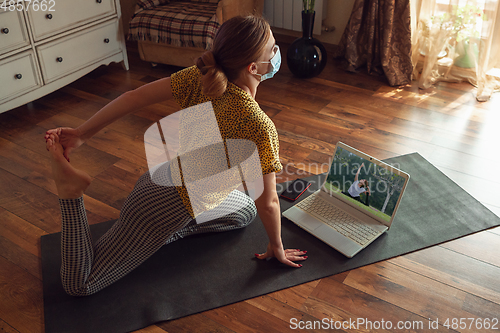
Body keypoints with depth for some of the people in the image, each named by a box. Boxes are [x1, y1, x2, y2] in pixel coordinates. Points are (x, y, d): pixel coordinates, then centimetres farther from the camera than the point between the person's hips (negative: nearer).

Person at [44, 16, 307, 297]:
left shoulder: (201, 77, -14)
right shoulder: (260, 128, -31)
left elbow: (135, 98, -11)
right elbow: (267, 202, -20)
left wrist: (80, 135, -1)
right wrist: (277, 248, -1)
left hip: (163, 177, 7)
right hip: (169, 206, -7)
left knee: (246, 213, 29)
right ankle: (71, 193, -1)